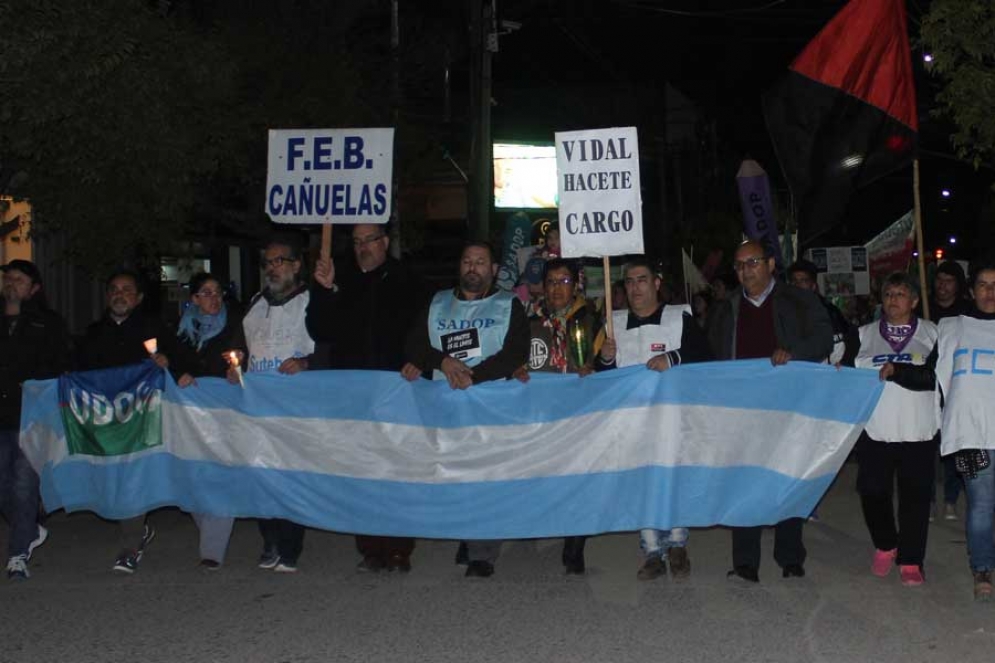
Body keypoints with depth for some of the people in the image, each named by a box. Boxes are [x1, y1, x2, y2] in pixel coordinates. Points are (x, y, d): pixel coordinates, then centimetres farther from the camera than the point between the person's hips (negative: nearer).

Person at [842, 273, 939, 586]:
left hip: (918, 431, -1)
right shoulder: (863, 335, 10)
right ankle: (885, 546, 26)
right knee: (872, 491, 2)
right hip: (874, 429, 1)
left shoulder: (932, 334, 6)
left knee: (915, 496, 0)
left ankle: (910, 561, 11)